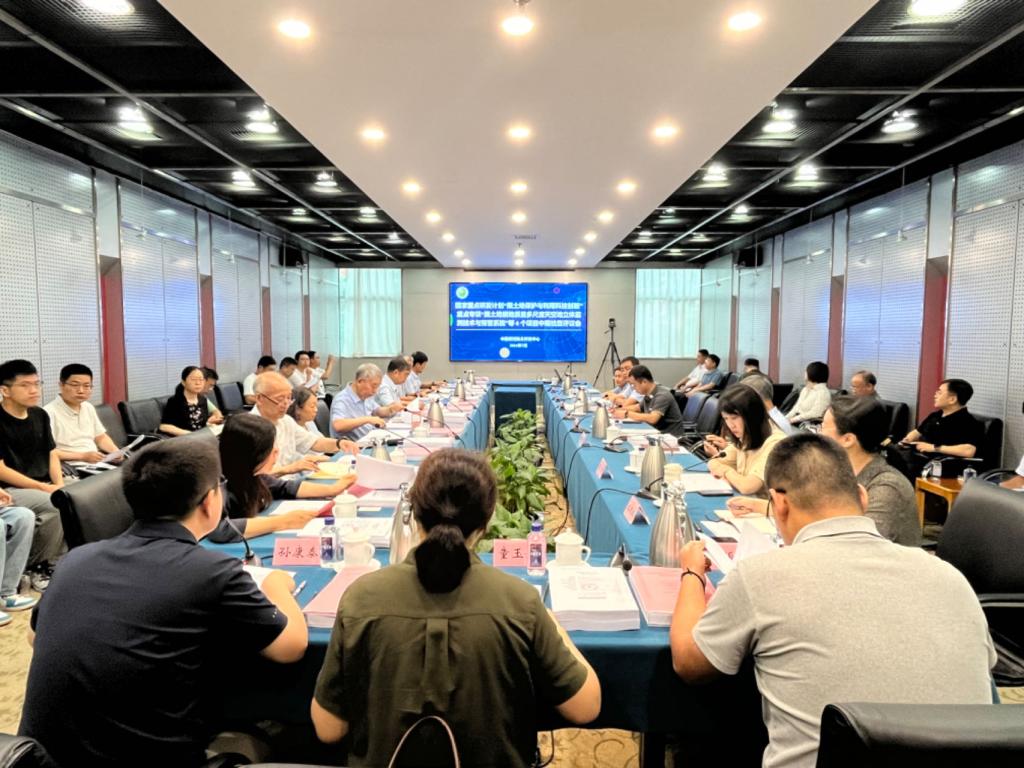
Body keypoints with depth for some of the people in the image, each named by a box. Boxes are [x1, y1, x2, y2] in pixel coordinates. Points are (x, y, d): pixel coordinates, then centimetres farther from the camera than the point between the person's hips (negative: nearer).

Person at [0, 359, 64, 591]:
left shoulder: (40, 415, 10)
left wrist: (59, 485, -5)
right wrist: (45, 488, -19)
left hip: (46, 485, 7)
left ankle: (54, 562, -2)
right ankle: (35, 566, -7)